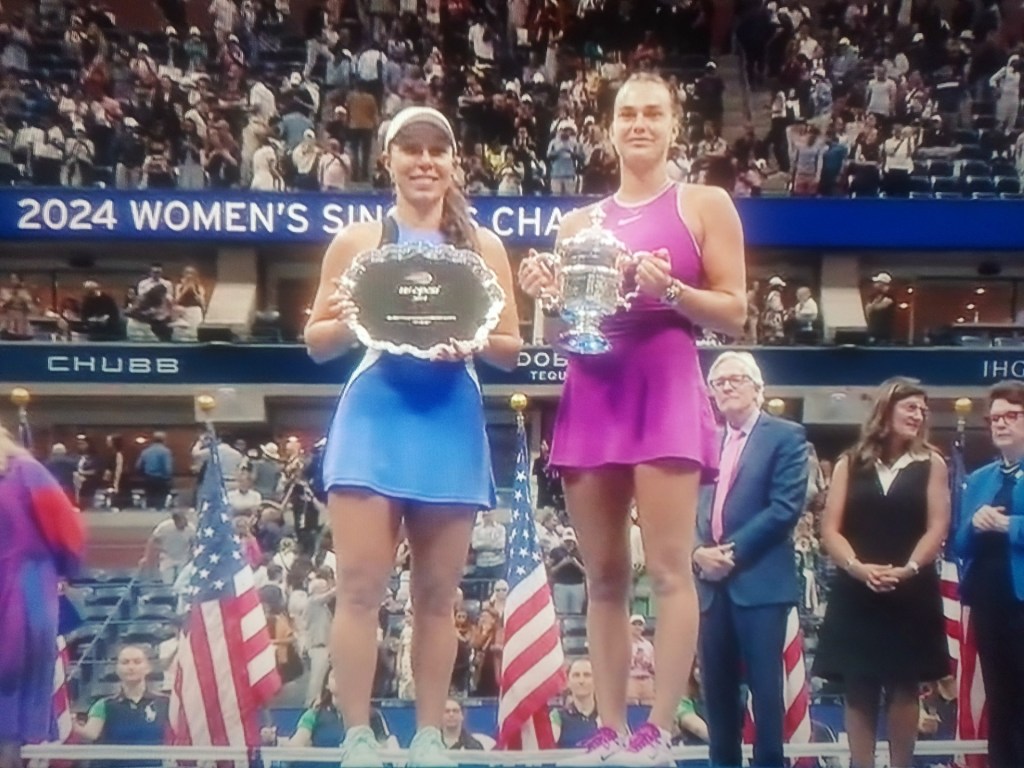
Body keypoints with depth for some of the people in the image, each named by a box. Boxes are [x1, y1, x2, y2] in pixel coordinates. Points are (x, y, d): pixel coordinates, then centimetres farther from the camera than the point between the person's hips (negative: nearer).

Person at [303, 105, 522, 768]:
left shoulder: (483, 245, 10)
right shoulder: (357, 240, 7)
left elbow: (512, 347, 9)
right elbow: (317, 344, 8)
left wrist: (474, 346, -13)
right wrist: (345, 324, -14)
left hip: (451, 424, 2)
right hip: (375, 416, -1)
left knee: (438, 594, 7)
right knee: (360, 585, -7)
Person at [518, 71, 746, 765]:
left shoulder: (705, 204, 8)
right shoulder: (579, 222, 19)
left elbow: (734, 313, 2)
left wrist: (671, 291, -14)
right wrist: (545, 294, 1)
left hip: (666, 387, -4)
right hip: (593, 392, 4)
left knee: (669, 568, -10)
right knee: (603, 575, 5)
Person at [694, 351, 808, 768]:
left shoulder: (786, 436, 0)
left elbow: (786, 508, -10)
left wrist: (733, 551, -13)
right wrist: (698, 552, -6)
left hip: (760, 580, -5)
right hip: (710, 582, 5)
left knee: (764, 684, -3)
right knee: (717, 686, 9)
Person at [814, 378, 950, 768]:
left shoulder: (931, 463, 7)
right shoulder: (850, 464, 7)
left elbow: (937, 527, -1)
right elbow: (830, 530, 2)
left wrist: (907, 569, -16)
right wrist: (859, 567, -15)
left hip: (911, 594, 0)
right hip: (855, 594, 1)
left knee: (903, 689, 3)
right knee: (858, 692, 2)